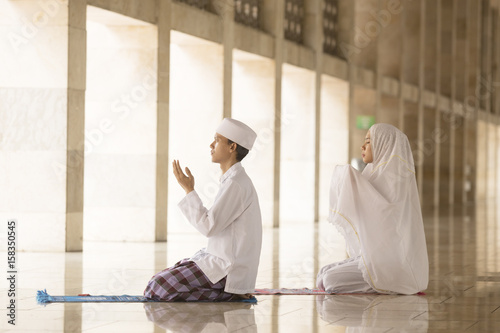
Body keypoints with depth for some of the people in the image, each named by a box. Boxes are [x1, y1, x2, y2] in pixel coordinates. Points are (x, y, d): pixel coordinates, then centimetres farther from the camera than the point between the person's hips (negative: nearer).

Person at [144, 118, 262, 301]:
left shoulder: (236, 184, -18)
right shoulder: (234, 180, 15)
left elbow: (209, 226, -20)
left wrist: (189, 190, -14)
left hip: (229, 272, -10)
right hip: (222, 261, 10)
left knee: (159, 288, -17)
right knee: (158, 280, 9)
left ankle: (229, 293, -8)